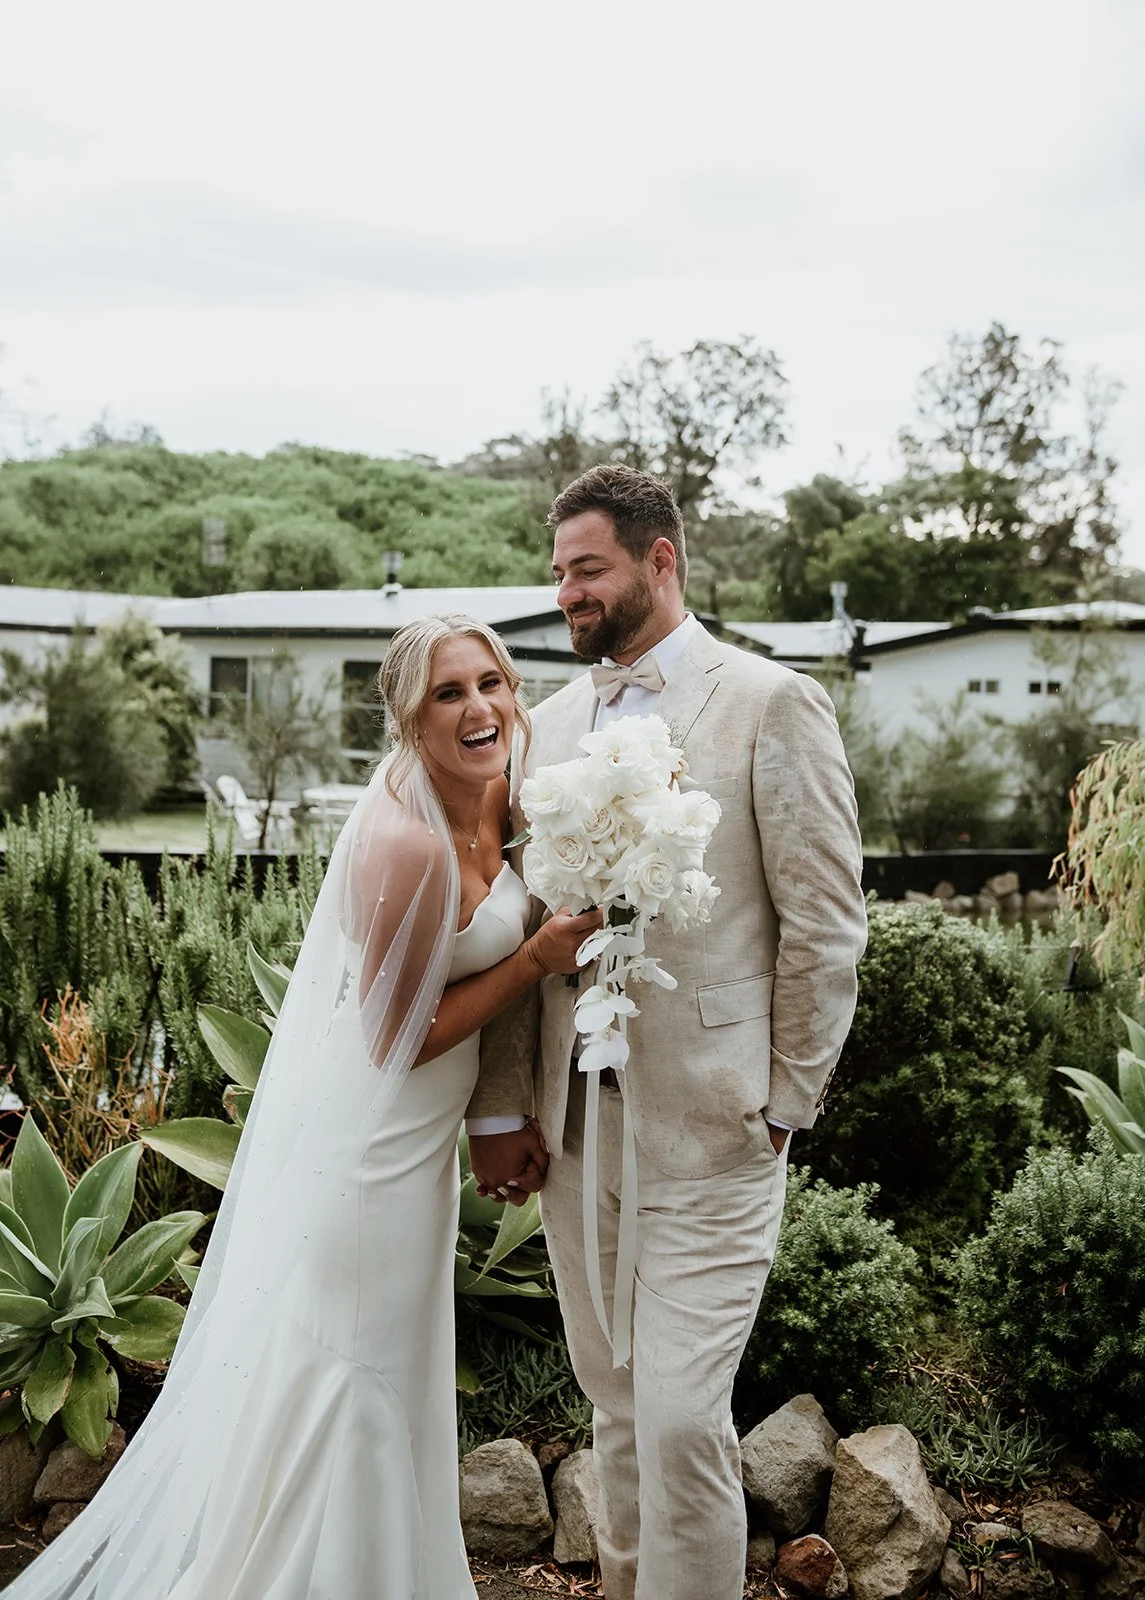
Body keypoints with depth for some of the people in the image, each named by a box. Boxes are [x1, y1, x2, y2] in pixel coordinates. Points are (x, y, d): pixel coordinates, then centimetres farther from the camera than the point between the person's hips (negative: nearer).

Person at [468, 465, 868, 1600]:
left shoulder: (772, 704, -4)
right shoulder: (550, 723, 11)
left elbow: (824, 924, -6)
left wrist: (784, 1109, -6)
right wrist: (500, 1108, 5)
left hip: (707, 1126, -5)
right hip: (572, 1122, 5)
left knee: (683, 1419, -5)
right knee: (616, 1408, 16)